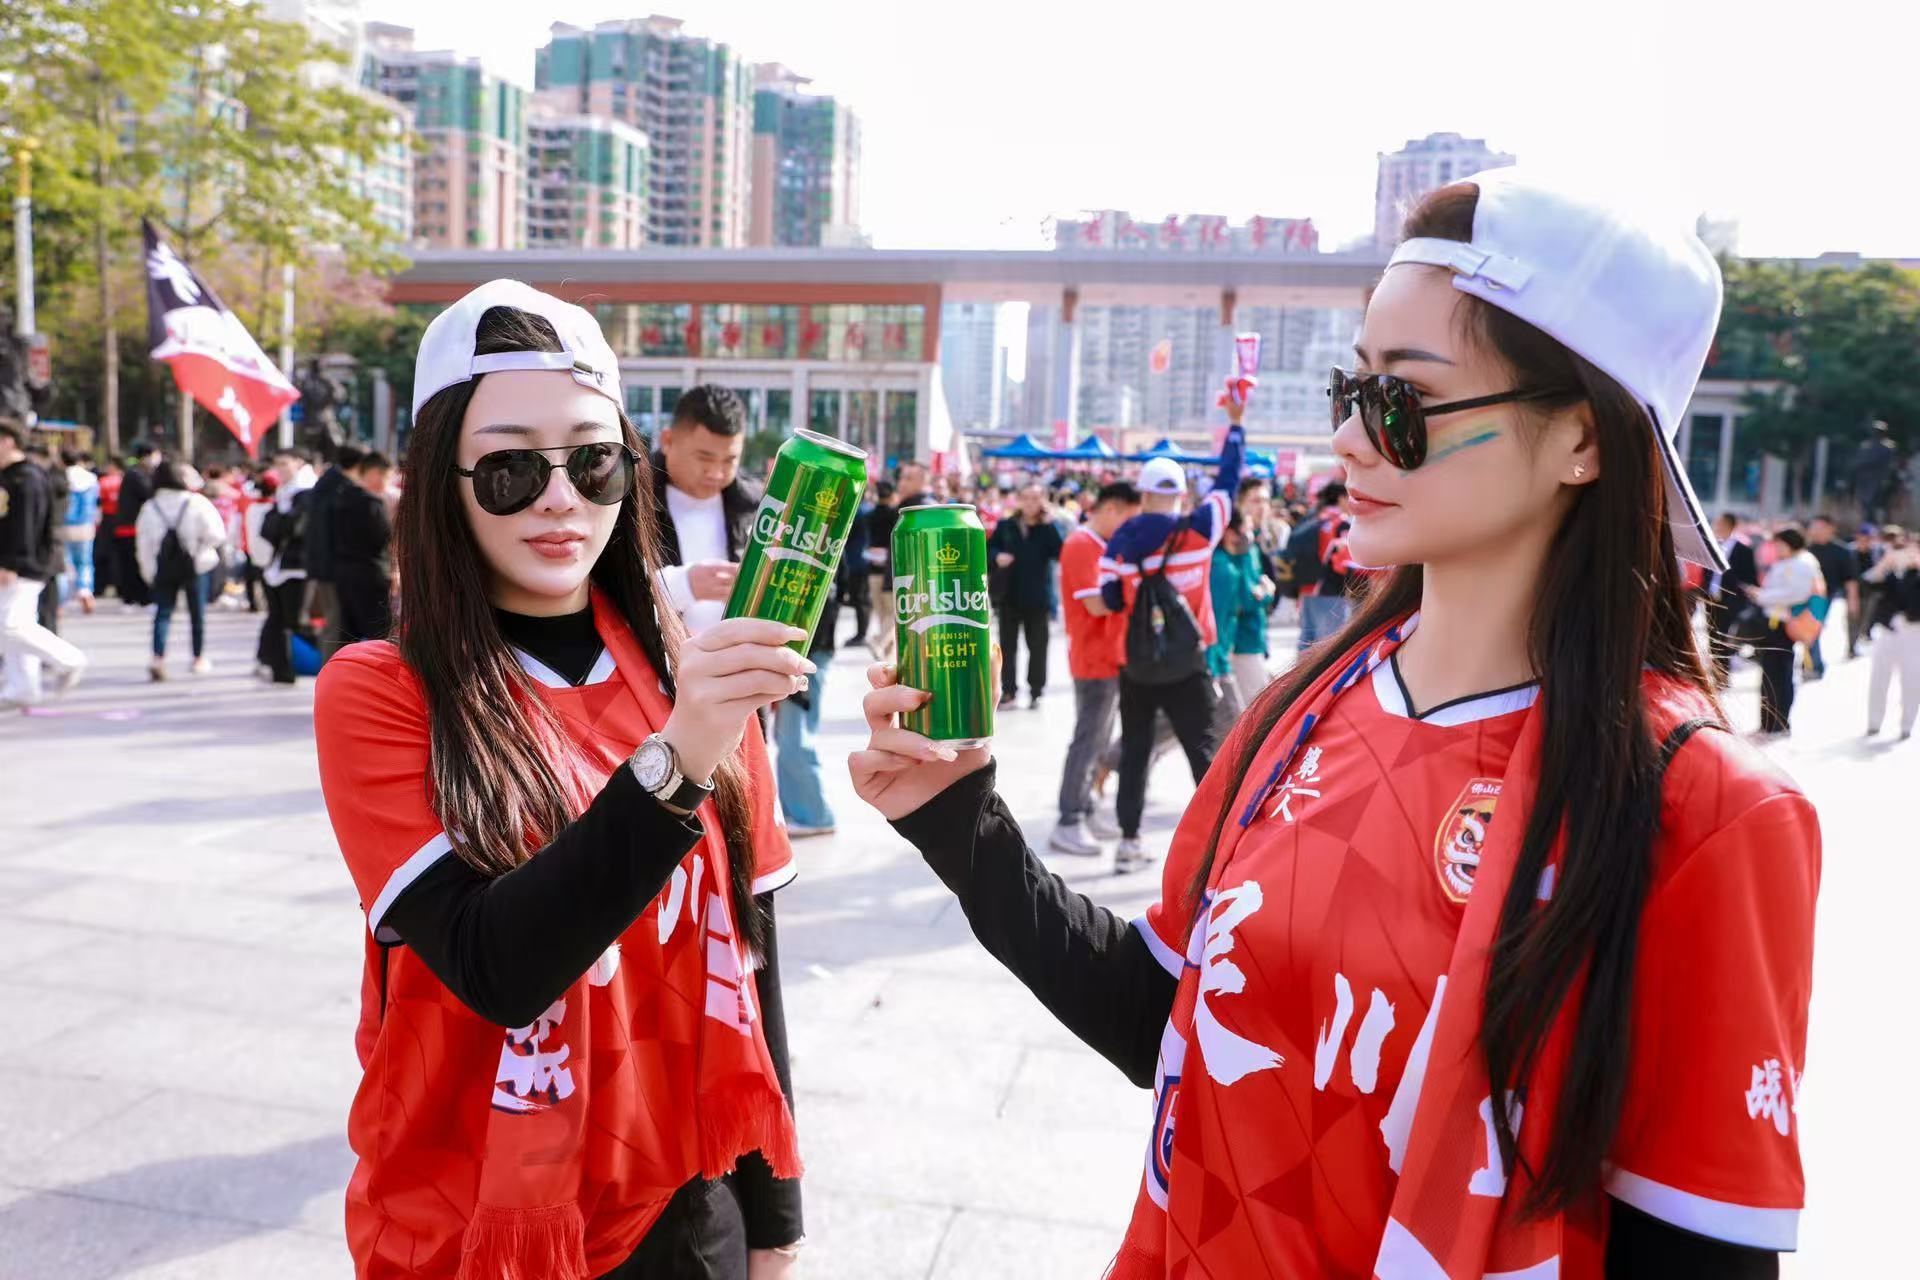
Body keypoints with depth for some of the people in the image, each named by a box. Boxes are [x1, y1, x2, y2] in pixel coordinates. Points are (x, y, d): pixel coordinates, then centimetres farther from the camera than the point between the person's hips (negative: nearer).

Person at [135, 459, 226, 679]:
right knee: (197, 613, 10)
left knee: (163, 612, 3)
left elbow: (143, 545, 3)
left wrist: (148, 572, 11)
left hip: (162, 568, 2)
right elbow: (216, 535, -9)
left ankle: (158, 657, -14)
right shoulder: (196, 503, -9)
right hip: (194, 566, -2)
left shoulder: (149, 508, 1)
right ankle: (199, 659, 19)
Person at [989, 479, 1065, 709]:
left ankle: (1036, 691, 17)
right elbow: (988, 548, 10)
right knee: (1008, 645, 8)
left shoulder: (1048, 528, -5)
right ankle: (1009, 691, 17)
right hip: (1009, 595, 2)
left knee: (1037, 646, 7)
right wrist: (997, 556, -11)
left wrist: (1049, 525, -21)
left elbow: (1060, 554, -19)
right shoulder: (1006, 526, 1)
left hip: (1037, 597, -2)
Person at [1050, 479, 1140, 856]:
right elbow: (1097, 604, -23)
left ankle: (1085, 814, 21)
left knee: (1097, 740, 14)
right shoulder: (1081, 545, -16)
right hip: (1095, 660, -10)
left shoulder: (1100, 545, 16)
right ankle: (1068, 824, -1)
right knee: (1088, 740, -6)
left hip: (1109, 658, 10)